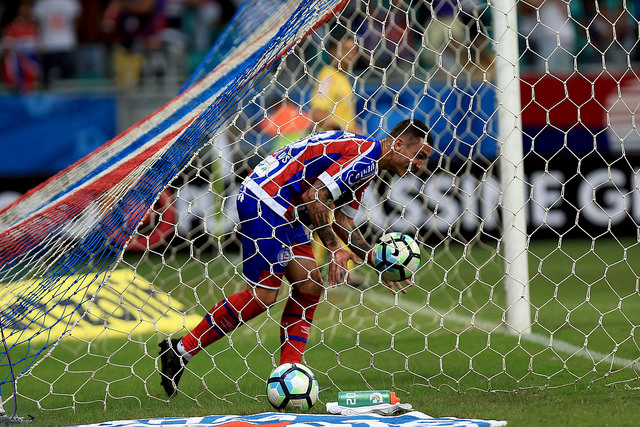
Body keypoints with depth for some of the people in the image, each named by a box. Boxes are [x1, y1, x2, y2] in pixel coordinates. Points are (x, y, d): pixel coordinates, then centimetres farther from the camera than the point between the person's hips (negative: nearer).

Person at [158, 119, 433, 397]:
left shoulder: (365, 163, 18)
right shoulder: (366, 157, -15)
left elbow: (344, 221, 21)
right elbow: (313, 196, -22)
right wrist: (333, 248, -15)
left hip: (285, 210, 11)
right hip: (264, 200, -11)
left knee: (309, 285, 6)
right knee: (262, 296, -9)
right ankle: (181, 350, -1)